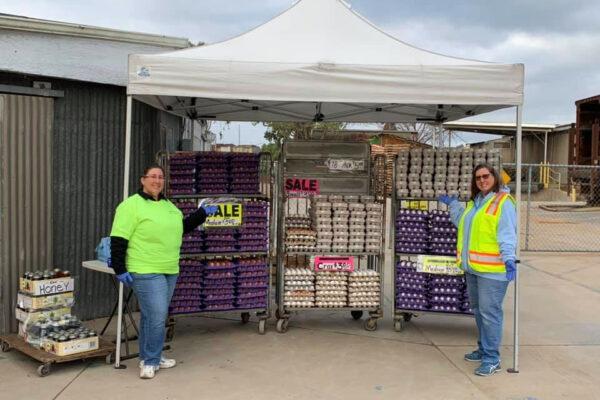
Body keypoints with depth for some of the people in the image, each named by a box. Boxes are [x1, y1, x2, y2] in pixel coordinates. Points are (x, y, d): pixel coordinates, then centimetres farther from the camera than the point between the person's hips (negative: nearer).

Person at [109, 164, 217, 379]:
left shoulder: (169, 206, 14)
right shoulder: (131, 205, -10)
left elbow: (181, 228, 25)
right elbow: (118, 239, -12)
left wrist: (202, 213, 15)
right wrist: (119, 269, -16)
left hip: (170, 270, 8)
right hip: (146, 272, -8)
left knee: (155, 316, 15)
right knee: (156, 316, -9)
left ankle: (151, 357, 26)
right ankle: (150, 361, 5)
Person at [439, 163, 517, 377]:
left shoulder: (503, 202, -10)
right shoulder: (475, 202, 16)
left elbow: (507, 234, -18)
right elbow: (462, 222, 30)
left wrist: (509, 258, -29)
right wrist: (452, 203, 34)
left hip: (492, 269, -9)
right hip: (472, 267, 9)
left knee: (489, 312, -6)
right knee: (478, 310, 18)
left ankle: (492, 359, 3)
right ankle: (484, 349, 32)